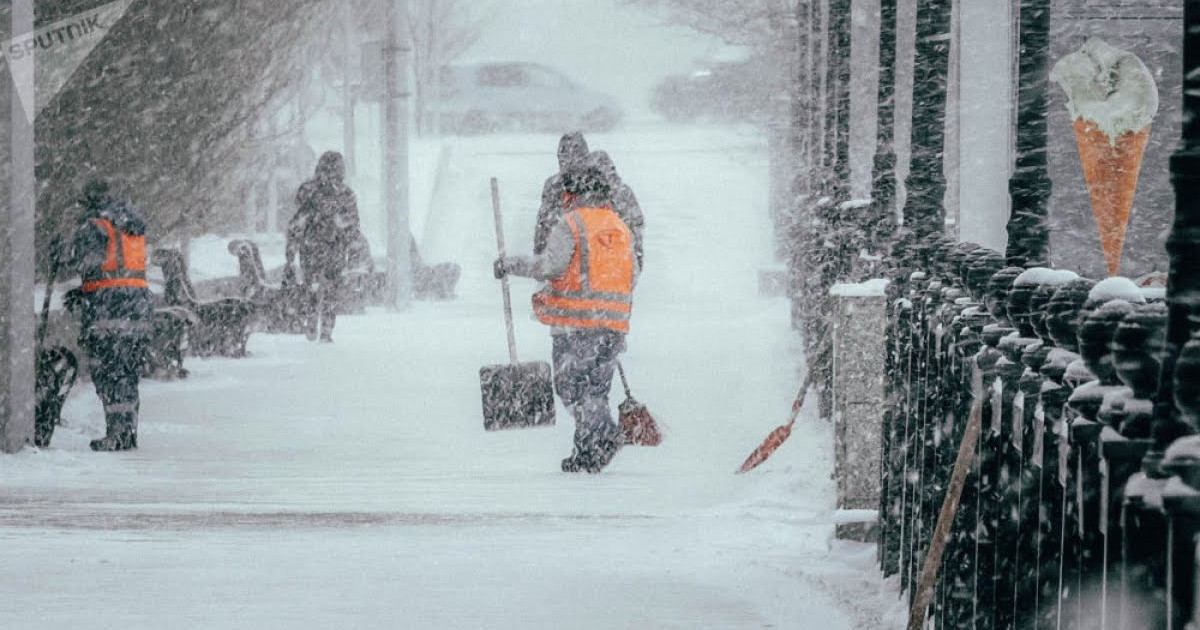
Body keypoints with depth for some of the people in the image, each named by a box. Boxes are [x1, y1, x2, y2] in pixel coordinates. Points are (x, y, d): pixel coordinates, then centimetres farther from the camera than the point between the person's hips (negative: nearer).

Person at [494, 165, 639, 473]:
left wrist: (510, 265, -6)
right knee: (595, 388, 13)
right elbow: (632, 276, 15)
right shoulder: (622, 228, 14)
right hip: (614, 325, 6)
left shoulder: (571, 224, -6)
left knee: (571, 385, -4)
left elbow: (551, 264, -17)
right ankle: (586, 452, 8)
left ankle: (602, 433, -23)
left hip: (576, 322, -6)